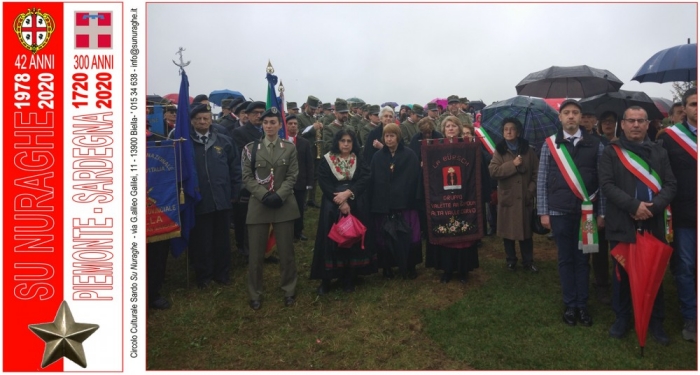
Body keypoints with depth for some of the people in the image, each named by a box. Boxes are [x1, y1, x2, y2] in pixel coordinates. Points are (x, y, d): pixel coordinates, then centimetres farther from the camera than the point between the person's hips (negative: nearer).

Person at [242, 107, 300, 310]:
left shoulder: (289, 147, 4)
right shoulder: (251, 148, 3)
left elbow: (292, 176, -1)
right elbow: (247, 177, -2)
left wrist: (279, 195, -15)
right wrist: (264, 195, -15)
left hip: (284, 205, 0)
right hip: (258, 205, 0)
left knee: (286, 250, 8)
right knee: (256, 252, 5)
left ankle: (289, 290, 24)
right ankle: (255, 294, 19)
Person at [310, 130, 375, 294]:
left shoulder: (359, 161, 6)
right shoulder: (327, 160, 0)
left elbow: (364, 180, -6)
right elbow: (324, 183, -8)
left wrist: (347, 193, -20)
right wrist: (339, 201, -16)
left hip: (355, 206, 2)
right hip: (332, 206, -2)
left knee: (353, 240, 4)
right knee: (331, 241, -2)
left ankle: (349, 279, 14)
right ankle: (326, 280, 7)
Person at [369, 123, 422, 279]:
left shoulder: (409, 155, 1)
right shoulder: (377, 156, 8)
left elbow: (414, 178, -2)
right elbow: (371, 180, 6)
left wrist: (413, 199, -10)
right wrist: (372, 202, -2)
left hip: (404, 202, -2)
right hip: (382, 203, 2)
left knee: (406, 236, -1)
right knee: (384, 236, 5)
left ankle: (409, 266, 15)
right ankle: (387, 266, 19)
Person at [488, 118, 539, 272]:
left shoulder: (528, 150, 5)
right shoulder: (499, 151, 2)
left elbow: (536, 172, 3)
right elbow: (493, 171, -12)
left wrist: (531, 190, -8)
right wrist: (513, 164, -18)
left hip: (525, 198, 1)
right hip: (507, 197, -1)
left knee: (526, 230, 6)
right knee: (508, 230, 5)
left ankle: (528, 261, 18)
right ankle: (510, 260, 19)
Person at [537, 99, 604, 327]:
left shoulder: (595, 145, 1)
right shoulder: (550, 145, 1)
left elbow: (602, 180, 2)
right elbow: (542, 180, 2)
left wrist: (602, 213, 0)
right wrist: (543, 212, -1)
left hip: (586, 211, 0)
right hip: (559, 212, 0)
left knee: (582, 259, 10)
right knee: (565, 260, 9)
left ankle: (582, 305, 21)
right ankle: (570, 305, 20)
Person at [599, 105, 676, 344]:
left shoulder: (659, 152, 11)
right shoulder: (611, 152, 1)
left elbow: (670, 185, 4)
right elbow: (607, 184, -8)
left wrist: (654, 207, -13)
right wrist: (634, 205, -18)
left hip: (653, 224, 2)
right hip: (622, 225, -2)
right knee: (622, 274, 9)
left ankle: (656, 322, 23)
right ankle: (622, 318, 23)